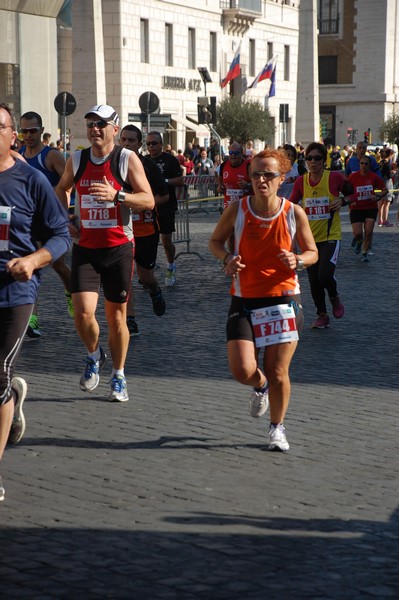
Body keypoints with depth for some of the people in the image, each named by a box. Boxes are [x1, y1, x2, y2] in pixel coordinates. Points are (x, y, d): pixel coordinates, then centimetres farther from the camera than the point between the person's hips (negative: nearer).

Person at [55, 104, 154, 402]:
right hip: (85, 249, 2)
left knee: (116, 315, 7)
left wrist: (117, 195, -26)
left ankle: (119, 377, 23)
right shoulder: (76, 159, 5)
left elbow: (148, 200, -10)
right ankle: (94, 355, 17)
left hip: (119, 248, -2)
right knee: (83, 312, -14)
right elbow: (62, 188, 24)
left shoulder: (128, 159, -6)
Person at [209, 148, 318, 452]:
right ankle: (261, 386, 27)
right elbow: (215, 241, 10)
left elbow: (312, 252, 6)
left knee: (278, 374, 1)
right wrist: (227, 258, -12)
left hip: (283, 298, 0)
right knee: (242, 370, -12)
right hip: (244, 301, 1)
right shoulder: (237, 210, -6)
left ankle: (277, 427, 28)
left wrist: (298, 261, -17)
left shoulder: (294, 214, -6)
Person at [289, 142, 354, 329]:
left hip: (331, 236, -4)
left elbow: (352, 193, 6)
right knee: (314, 281, 6)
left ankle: (335, 298, 15)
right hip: (310, 238, 4)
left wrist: (342, 201, -13)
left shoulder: (335, 177, -9)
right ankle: (322, 315, 25)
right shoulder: (301, 182, -1)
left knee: (325, 275, -19)